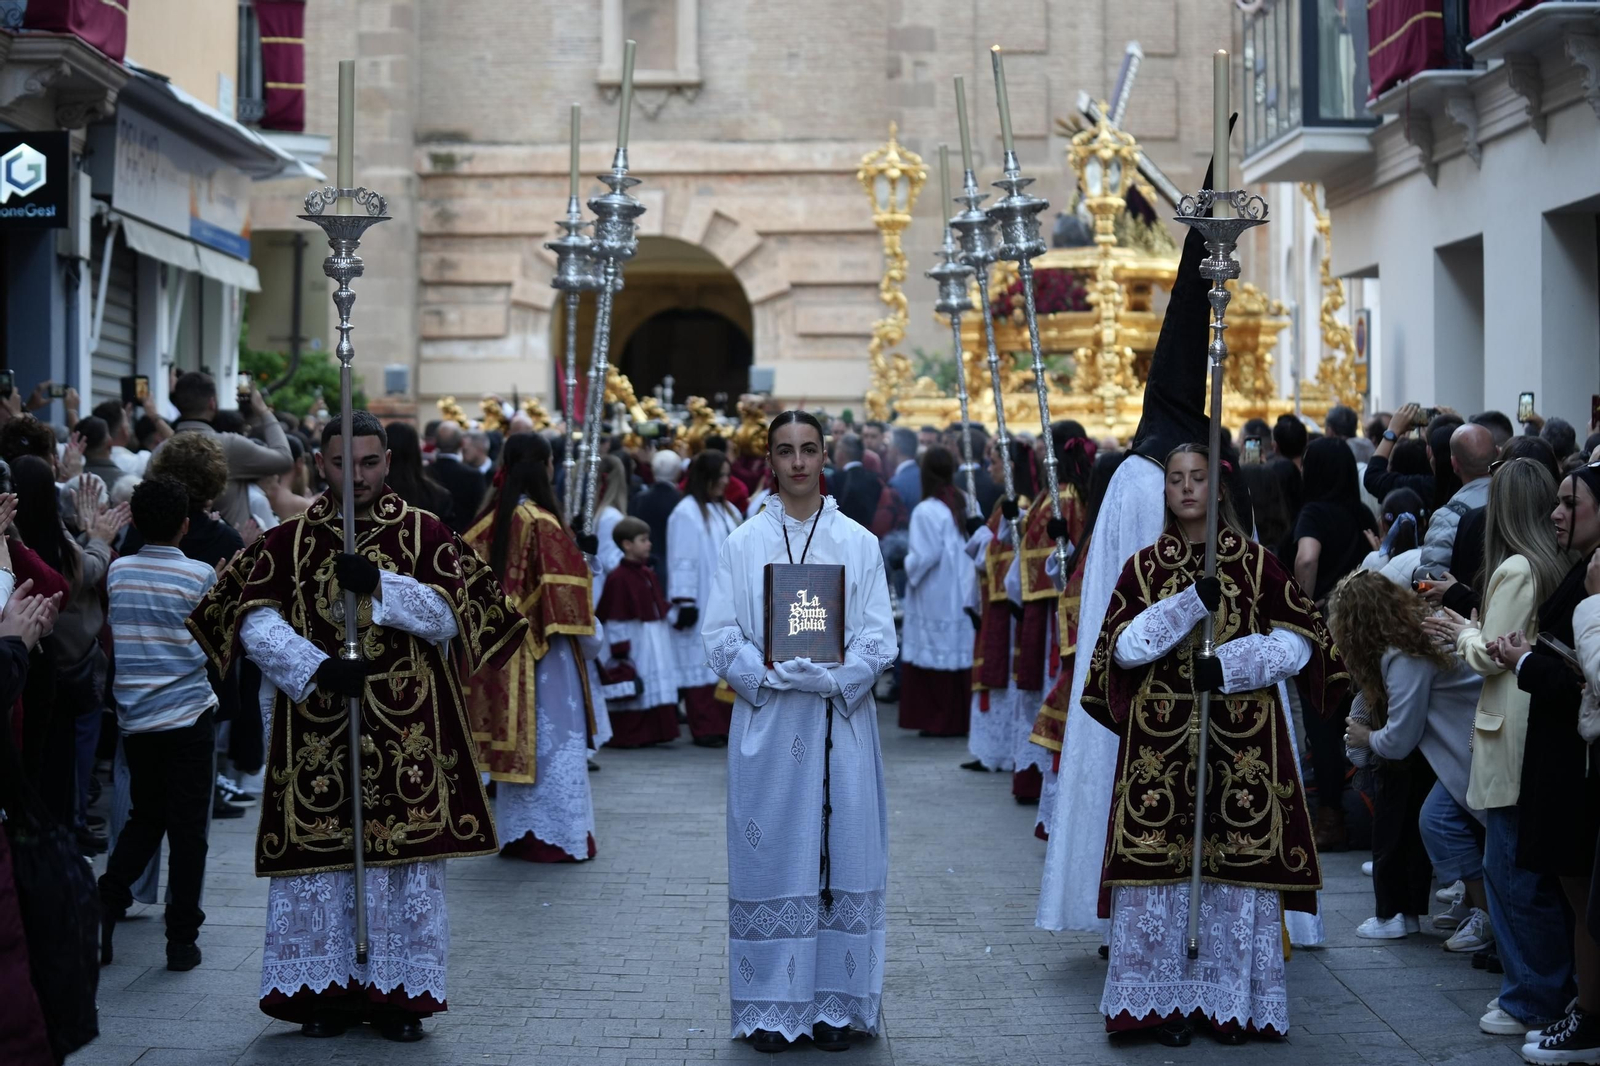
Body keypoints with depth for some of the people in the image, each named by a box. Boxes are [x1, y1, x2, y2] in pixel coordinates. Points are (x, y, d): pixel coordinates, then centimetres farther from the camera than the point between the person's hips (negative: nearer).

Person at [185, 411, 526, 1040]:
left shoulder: (425, 534, 5)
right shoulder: (287, 541, 6)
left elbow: (448, 617, -6)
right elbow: (257, 622, -5)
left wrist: (379, 584, -18)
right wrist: (316, 667, -19)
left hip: (407, 732, 0)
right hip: (316, 730, 1)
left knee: (404, 859, 2)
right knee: (320, 858, 2)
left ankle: (399, 993, 11)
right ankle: (324, 990, 13)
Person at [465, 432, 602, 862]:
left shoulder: (492, 519, 2)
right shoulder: (542, 524, -17)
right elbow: (563, 592, -15)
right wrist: (589, 637, -2)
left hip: (500, 644, 7)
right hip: (541, 647, -7)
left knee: (515, 736, 13)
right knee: (550, 740, 1)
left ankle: (516, 834, 19)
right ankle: (556, 837, 5)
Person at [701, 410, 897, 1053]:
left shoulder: (858, 543, 5)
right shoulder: (743, 544, 5)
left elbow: (879, 640, 0)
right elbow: (720, 638, -1)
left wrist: (825, 678, -15)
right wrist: (777, 676, -16)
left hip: (841, 726, 1)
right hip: (767, 728, 0)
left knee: (841, 858, 1)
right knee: (771, 859, 1)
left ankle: (834, 1004, 9)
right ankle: (772, 1007, 7)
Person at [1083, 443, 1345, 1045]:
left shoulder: (1254, 562, 4)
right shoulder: (1143, 568, 7)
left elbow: (1301, 639, -2)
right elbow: (1124, 647, -5)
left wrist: (1228, 666, -14)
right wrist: (1191, 604, -17)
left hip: (1243, 743, -1)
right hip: (1161, 741, 1)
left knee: (1237, 860, -1)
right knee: (1162, 861, -2)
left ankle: (1233, 1001, 9)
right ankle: (1168, 1002, 7)